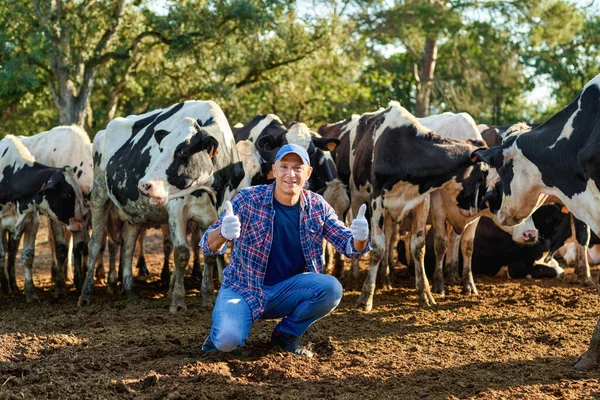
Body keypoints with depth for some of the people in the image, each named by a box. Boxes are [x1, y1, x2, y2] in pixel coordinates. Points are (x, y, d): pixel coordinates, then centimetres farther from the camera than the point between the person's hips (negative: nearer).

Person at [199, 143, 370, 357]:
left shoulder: (317, 207, -3)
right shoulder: (247, 199, -13)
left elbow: (350, 247, -3)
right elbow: (208, 245, -18)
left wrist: (359, 238, -29)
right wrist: (223, 233, -44)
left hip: (287, 292, 3)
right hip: (243, 289, -3)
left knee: (331, 289, -24)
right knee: (228, 340, -29)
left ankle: (287, 333, 2)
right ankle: (220, 333, 11)